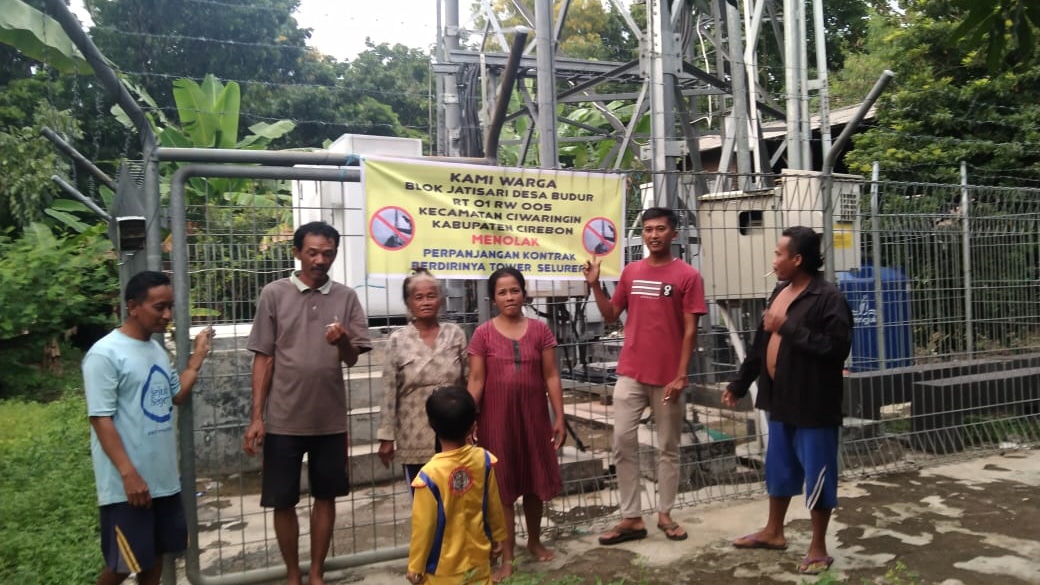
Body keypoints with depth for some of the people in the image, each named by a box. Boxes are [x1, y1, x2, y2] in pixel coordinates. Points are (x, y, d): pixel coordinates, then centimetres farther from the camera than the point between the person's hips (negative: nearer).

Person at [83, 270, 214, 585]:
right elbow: (100, 419, -19)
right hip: (128, 483, -8)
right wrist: (129, 474, -22)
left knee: (156, 552, 17)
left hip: (164, 478, 8)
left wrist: (197, 357, 8)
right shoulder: (105, 354, -16)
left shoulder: (157, 349, 9)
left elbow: (177, 395, 18)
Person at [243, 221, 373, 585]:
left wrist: (344, 341, -21)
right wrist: (256, 416, -4)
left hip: (330, 419, 1)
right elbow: (263, 358, -1)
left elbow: (352, 359, 2)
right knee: (283, 501, 8)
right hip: (283, 419, -1)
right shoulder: (274, 294, -2)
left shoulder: (346, 298, 2)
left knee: (325, 497, 11)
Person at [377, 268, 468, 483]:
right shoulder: (398, 341, -4)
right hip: (415, 438, -1)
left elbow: (469, 381, 5)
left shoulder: (456, 334, 1)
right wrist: (386, 436, -3)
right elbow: (389, 392, -3)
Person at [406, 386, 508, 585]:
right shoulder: (483, 460, -12)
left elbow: (423, 526, -17)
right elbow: (494, 505, 1)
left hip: (443, 565, -4)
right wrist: (498, 535, 19)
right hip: (478, 556, 4)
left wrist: (415, 566, -4)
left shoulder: (429, 475, -25)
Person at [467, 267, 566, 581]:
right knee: (502, 485, 5)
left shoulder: (540, 330, 1)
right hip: (497, 417, -2)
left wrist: (559, 417, -2)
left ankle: (534, 540, 36)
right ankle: (507, 557, 15)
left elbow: (551, 377, 2)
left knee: (535, 480, 14)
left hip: (533, 415, 2)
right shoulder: (483, 334, -3)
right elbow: (476, 381, -3)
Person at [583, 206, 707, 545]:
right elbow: (611, 316, 13)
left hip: (667, 377, -3)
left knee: (668, 447, 9)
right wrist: (595, 285, -1)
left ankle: (665, 514, 22)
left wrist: (681, 375, -11)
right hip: (630, 373, 3)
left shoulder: (688, 276, -5)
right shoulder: (630, 272, 8)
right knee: (623, 443, 1)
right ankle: (631, 518, 9)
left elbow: (690, 330, -6)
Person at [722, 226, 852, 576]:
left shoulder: (828, 298, -16)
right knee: (778, 468, 19)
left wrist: (789, 328, -24)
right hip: (781, 400, 8)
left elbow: (837, 348, -26)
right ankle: (773, 532, 36)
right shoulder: (780, 293, 10)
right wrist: (739, 384, 19)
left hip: (814, 405, -8)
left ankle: (818, 548, 18)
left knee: (817, 474, 4)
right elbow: (761, 344, 17)